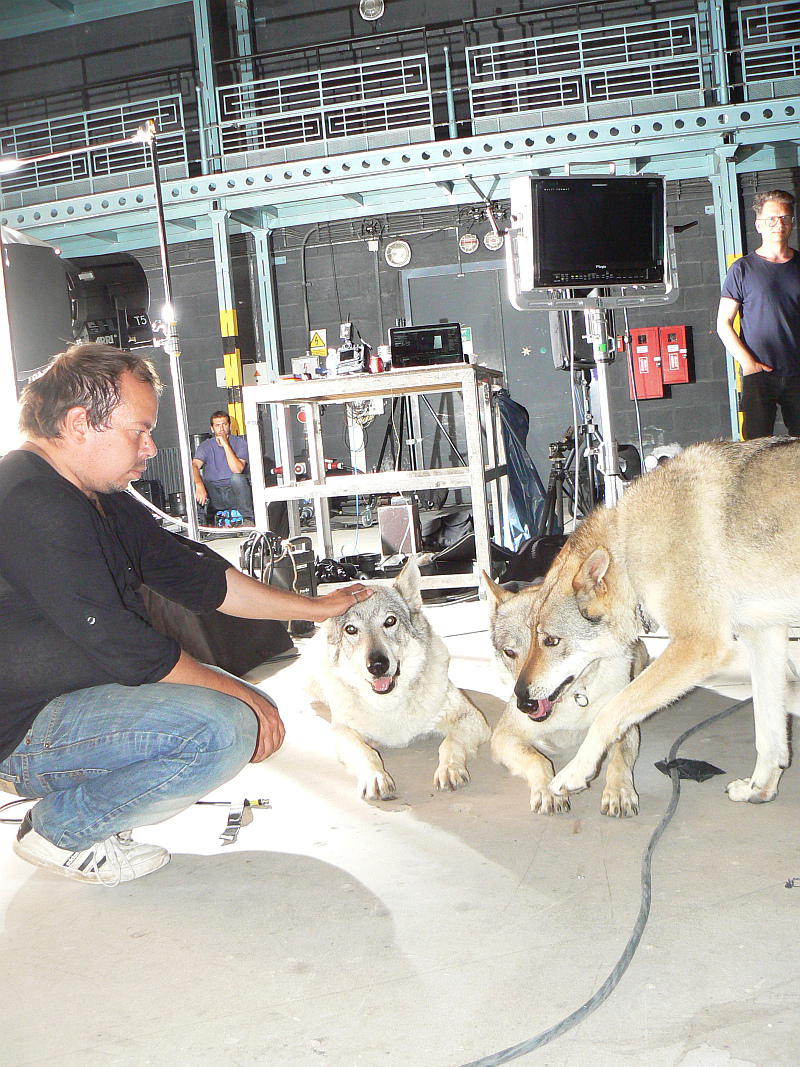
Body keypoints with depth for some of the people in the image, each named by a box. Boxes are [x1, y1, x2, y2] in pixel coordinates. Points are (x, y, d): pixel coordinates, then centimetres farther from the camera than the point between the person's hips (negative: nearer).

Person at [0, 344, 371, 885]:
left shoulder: (102, 500, 8)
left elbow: (193, 576, 13)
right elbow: (125, 647, -25)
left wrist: (318, 607, 13)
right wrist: (242, 695, -15)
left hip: (82, 688, 10)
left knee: (251, 706, 8)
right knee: (227, 729, -26)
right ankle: (59, 829, -5)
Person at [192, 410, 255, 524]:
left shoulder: (240, 443, -5)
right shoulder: (206, 446, 1)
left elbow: (237, 470, -22)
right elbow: (194, 466, -18)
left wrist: (225, 444, -24)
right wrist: (199, 485, -39)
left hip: (234, 494, -2)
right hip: (216, 496, 2)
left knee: (237, 478, -34)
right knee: (193, 479, -22)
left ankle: (248, 519, -19)